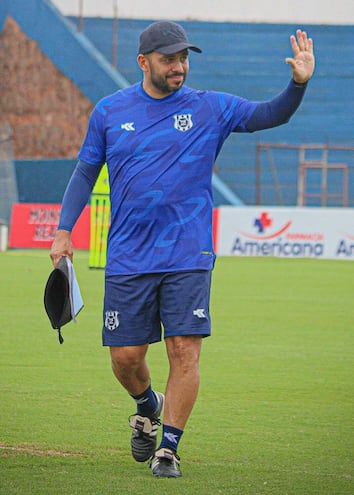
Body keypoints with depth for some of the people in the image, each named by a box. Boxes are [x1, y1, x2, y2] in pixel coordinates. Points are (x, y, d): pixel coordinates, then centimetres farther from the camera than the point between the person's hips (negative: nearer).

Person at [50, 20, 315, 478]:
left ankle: (168, 448, 2)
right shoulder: (109, 112, 5)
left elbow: (270, 115, -4)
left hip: (188, 256, -1)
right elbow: (85, 173, 13)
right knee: (125, 357, 2)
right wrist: (64, 229, 3)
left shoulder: (210, 109, 3)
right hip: (128, 260, 1)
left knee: (184, 352, -9)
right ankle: (147, 407, 34)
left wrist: (298, 83, -23)